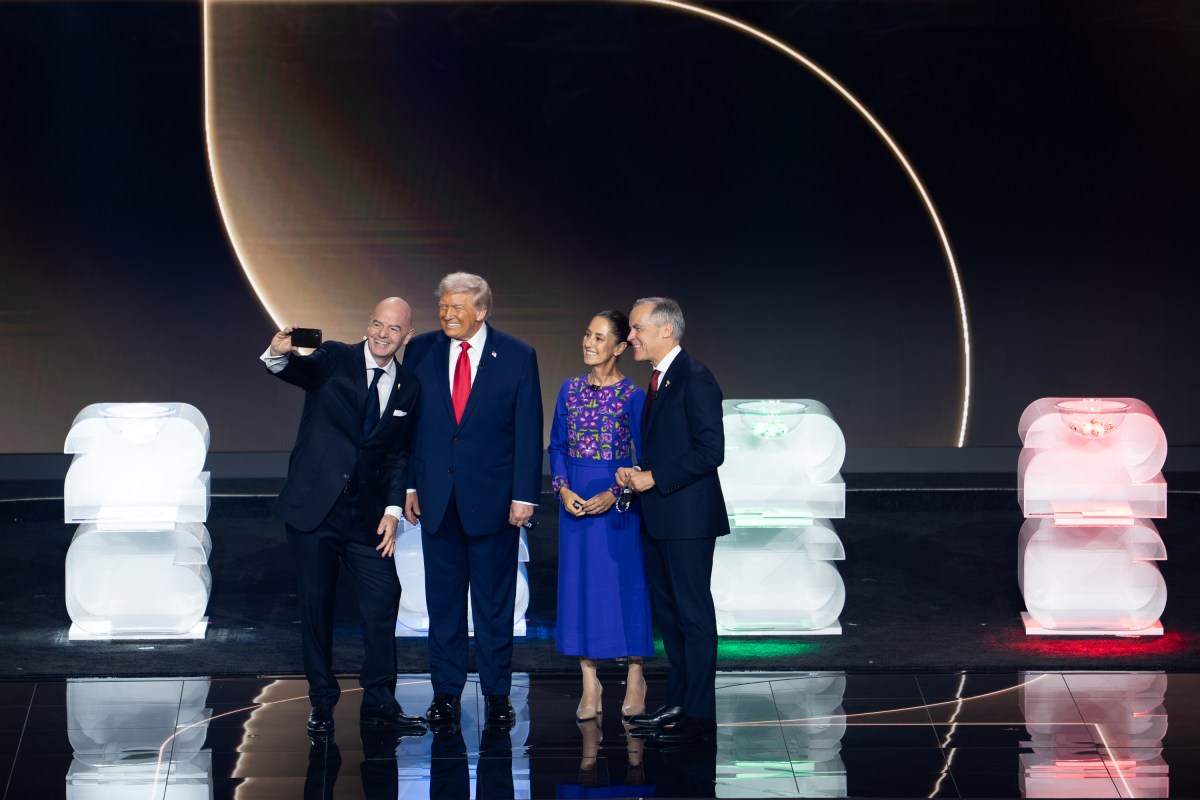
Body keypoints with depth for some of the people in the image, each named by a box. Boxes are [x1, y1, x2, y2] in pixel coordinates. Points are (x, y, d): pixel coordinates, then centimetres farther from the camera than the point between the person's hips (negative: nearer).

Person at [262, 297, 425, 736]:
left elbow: (400, 454, 12)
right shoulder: (334, 360, -1)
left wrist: (393, 509, 1)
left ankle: (379, 700, 7)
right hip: (314, 506, -2)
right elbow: (296, 370, -21)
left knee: (384, 598, -5)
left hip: (367, 513, 3)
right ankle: (322, 701, 15)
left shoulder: (408, 389, 8)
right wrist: (280, 353, -44)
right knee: (317, 601, 3)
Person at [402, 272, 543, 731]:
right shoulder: (421, 351, 3)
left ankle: (497, 696, 14)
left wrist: (524, 495, -7)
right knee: (443, 601, 8)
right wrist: (408, 485, 2)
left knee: (495, 602, 5)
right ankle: (446, 693, 16)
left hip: (492, 499, -2)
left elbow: (529, 431, -2)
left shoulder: (517, 357, -2)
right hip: (437, 498, 2)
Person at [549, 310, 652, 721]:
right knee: (579, 583, 5)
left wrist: (613, 494, -15)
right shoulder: (570, 389, 7)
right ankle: (589, 684, 12)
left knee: (624, 584, 1)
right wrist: (563, 489, -5)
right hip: (574, 499, 4)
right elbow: (557, 446, 11)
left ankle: (634, 678, 14)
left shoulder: (632, 396, -6)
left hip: (617, 501, -4)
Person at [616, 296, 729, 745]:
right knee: (667, 610, 15)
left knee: (693, 614, -5)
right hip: (658, 517, 10)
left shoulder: (695, 379, -14)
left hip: (687, 517, -10)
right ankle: (678, 704, 23)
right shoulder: (658, 380, 16)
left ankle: (699, 716, -1)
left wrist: (653, 479, -18)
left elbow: (710, 450, -20)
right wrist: (635, 473, 3)